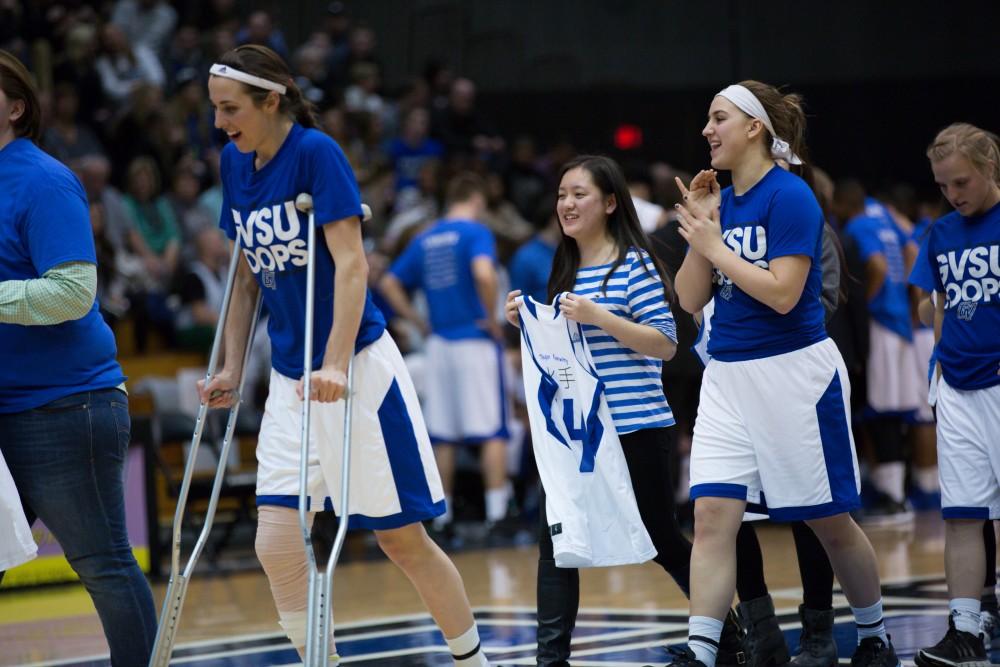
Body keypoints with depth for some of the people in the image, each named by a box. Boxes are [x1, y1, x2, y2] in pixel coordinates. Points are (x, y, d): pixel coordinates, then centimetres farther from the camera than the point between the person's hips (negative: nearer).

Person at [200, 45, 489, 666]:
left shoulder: (316, 151, -13)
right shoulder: (236, 164, 7)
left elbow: (351, 262, -20)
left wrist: (336, 364, -27)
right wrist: (231, 370, 13)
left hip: (358, 368, -6)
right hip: (290, 377, 7)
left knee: (402, 537, 1)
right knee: (276, 544, -5)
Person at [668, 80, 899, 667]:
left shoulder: (790, 196, -12)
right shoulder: (721, 201, 9)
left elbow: (782, 293, -20)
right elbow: (692, 299, 9)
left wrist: (714, 245, -14)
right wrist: (699, 229, -3)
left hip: (794, 373, -6)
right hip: (728, 377, 6)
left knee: (830, 522, 6)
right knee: (713, 516, -6)